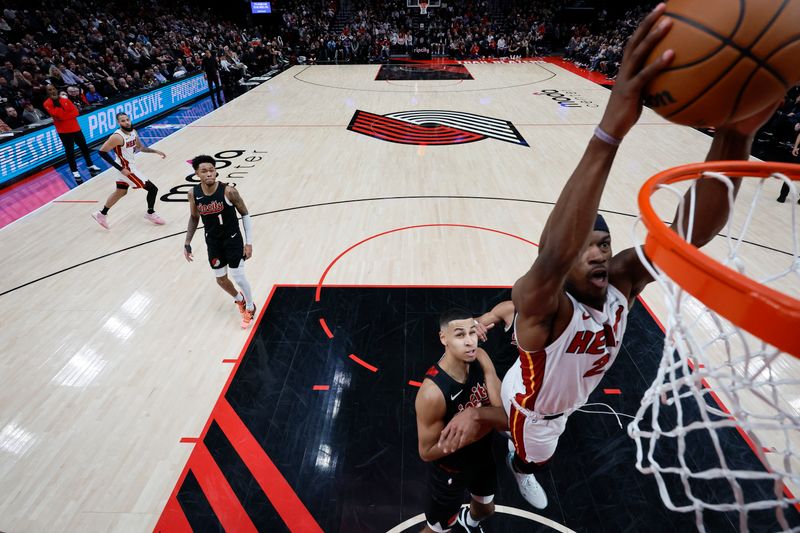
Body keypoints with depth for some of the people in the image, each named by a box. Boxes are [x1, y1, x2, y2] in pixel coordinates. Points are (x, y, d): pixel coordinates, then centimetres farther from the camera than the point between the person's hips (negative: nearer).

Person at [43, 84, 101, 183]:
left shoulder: (64, 98, 8)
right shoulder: (47, 103, -5)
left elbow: (75, 112, 0)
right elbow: (57, 115, -19)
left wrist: (64, 116, -11)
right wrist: (56, 102, -14)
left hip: (75, 127, 5)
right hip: (63, 131, -4)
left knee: (84, 147, 14)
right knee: (70, 151, -1)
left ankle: (90, 166, 29)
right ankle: (75, 172, 5)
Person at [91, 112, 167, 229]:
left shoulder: (133, 132, 1)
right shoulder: (117, 137, -24)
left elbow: (140, 147, 17)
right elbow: (102, 152, -24)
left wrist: (156, 151, 5)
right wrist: (121, 169, -25)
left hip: (129, 166, 9)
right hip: (127, 169, -9)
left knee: (120, 192, 23)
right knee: (153, 188, -4)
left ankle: (102, 214, 36)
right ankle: (151, 214, 16)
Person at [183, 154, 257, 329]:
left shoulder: (228, 191, -22)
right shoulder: (193, 194, -10)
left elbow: (245, 215, -11)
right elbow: (194, 218, 7)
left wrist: (249, 242, -13)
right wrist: (187, 243, 7)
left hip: (233, 239, -4)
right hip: (213, 242, 4)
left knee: (239, 277, -1)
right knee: (221, 279, 14)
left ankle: (250, 307, 26)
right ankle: (239, 299, 45)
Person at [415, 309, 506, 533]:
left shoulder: (480, 359, -22)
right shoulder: (432, 392, -38)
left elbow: (507, 416, -21)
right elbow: (427, 452, -26)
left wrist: (475, 414, -43)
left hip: (482, 457, 6)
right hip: (449, 471, -6)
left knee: (486, 508, 34)